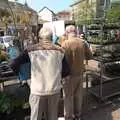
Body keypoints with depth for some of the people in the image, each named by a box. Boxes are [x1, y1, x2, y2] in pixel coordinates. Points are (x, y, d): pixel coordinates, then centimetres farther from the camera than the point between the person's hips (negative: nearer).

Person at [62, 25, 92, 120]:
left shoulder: (65, 44, -18)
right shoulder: (82, 42, -4)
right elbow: (89, 55, 6)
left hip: (70, 74, -5)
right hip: (80, 73, 5)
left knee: (68, 97, 11)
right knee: (78, 95, 19)